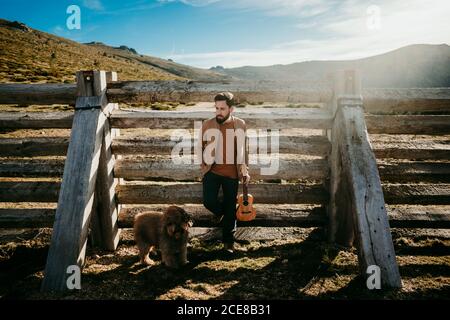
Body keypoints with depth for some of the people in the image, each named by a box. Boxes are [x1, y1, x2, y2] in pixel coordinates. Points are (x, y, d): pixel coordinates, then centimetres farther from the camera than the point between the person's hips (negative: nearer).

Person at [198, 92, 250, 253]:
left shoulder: (240, 124, 0)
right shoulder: (207, 124, -3)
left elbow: (244, 149, 8)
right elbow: (201, 147, 6)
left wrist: (245, 170, 5)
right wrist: (203, 165, 1)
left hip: (232, 172, 0)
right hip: (212, 170, 0)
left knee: (230, 206, 6)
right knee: (209, 201, -12)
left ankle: (228, 241, 24)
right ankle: (221, 212, 27)